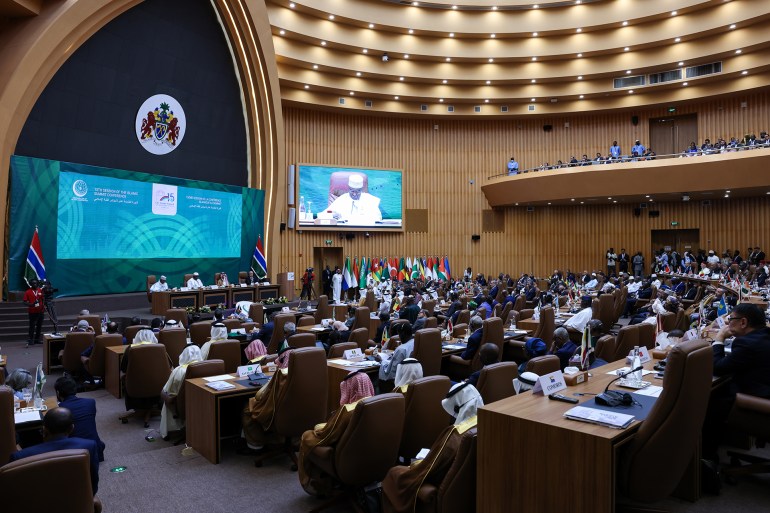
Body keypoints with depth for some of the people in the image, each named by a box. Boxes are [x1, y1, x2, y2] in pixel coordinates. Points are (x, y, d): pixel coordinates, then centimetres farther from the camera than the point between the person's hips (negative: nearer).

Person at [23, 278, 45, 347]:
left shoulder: (40, 290, 6)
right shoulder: (28, 292, -6)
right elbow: (24, 301, -7)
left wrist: (43, 306, 2)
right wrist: (30, 304, -24)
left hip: (40, 311, 5)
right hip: (32, 312, -4)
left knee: (39, 326, 11)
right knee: (32, 326, -5)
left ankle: (37, 339, 21)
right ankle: (30, 340, 4)